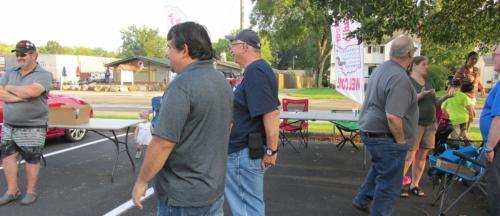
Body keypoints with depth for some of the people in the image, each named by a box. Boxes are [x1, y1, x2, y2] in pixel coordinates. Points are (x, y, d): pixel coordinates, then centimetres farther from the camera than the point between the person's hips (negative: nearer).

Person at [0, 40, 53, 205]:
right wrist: (20, 97, -16)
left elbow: (31, 91, -27)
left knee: (32, 160, 4)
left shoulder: (43, 75, -9)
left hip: (33, 127, -6)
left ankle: (31, 192, 19)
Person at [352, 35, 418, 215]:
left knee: (380, 168, 30)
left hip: (371, 131, 10)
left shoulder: (381, 68, 5)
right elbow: (393, 117, -31)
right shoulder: (400, 78, -25)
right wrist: (401, 141, -16)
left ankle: (362, 200, 42)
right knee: (389, 184, 6)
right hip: (386, 137, -10)